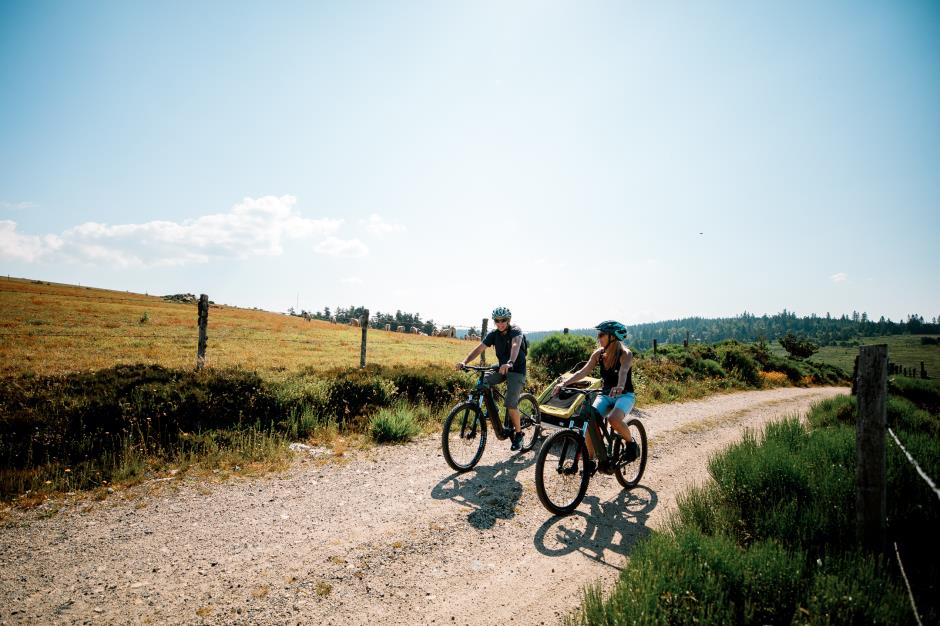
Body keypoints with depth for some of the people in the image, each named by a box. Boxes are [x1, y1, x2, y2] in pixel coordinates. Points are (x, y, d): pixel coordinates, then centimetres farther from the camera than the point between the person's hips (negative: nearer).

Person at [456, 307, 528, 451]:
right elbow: (479, 348, -12)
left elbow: (515, 345, -37)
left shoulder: (516, 331, -16)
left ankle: (518, 433, 4)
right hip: (501, 368, 5)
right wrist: (464, 362, -29)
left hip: (516, 370, -5)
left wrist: (510, 363, -58)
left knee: (511, 404, -18)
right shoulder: (493, 334, -2)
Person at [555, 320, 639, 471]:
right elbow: (583, 371, -10)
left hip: (625, 395, -4)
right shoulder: (599, 354, -2)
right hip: (605, 394, 5)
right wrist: (564, 383, -24)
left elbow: (623, 371, -37)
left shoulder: (625, 354, -16)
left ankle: (631, 442, -4)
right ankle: (590, 461, -3)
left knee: (614, 419, -34)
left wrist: (620, 386, -58)